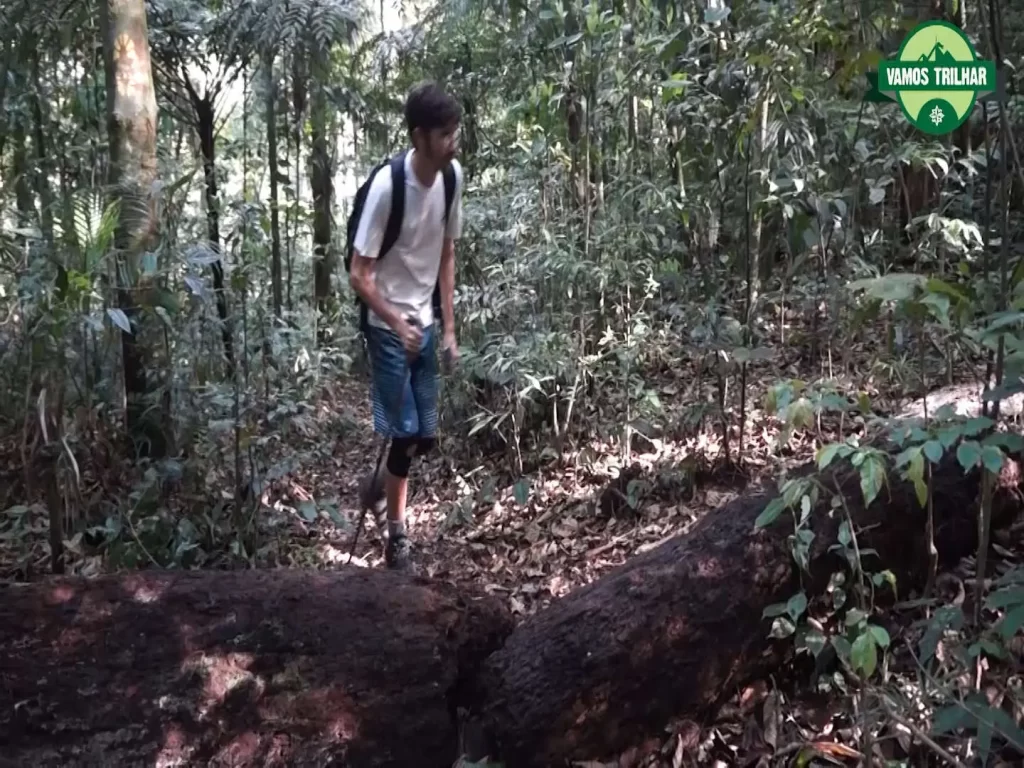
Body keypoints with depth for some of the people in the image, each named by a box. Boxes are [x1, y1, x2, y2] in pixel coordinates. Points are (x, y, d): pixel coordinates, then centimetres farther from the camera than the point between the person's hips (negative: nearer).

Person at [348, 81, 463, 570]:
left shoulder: (452, 176, -4)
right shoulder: (387, 185, -23)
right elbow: (358, 274, -18)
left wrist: (449, 326, 6)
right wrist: (398, 324, -27)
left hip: (425, 323, 6)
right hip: (388, 327, -6)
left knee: (426, 436, 11)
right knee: (406, 434, -2)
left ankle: (378, 487, 38)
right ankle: (397, 535, 18)